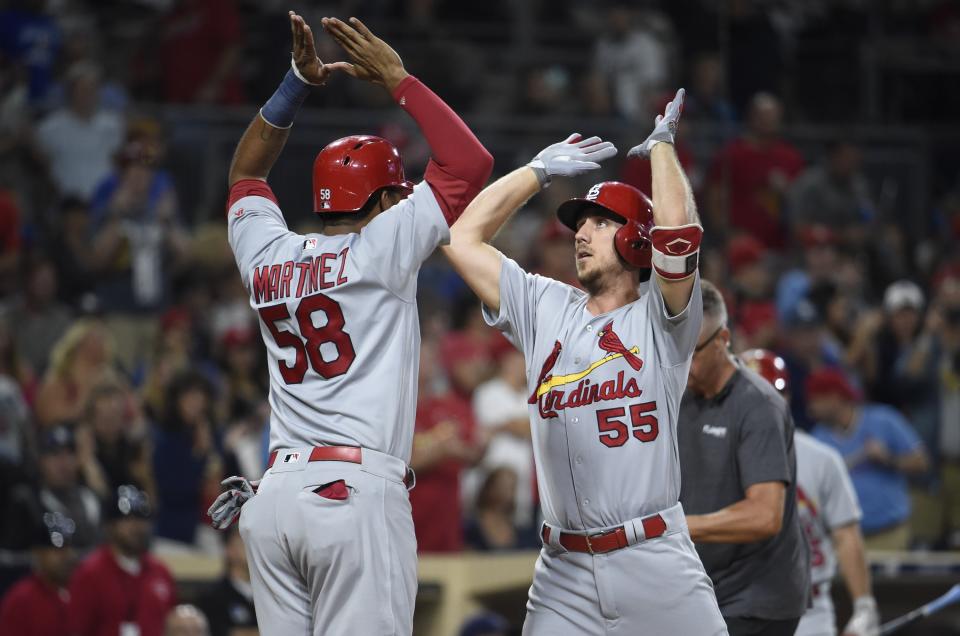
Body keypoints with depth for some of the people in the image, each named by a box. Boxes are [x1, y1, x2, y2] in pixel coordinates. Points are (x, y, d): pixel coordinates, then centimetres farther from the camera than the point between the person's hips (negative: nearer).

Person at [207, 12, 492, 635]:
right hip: (357, 491, -6)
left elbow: (247, 172, 34)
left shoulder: (267, 257, 15)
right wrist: (398, 79, 5)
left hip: (275, 496, 6)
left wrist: (298, 82, 28)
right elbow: (471, 162, -2)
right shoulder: (378, 250, -1)